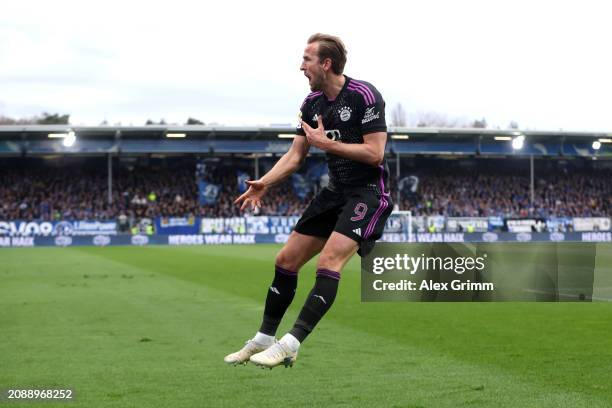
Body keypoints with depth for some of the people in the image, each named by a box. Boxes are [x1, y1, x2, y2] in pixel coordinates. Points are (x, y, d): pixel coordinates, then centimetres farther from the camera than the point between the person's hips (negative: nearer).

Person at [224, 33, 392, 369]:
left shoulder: (364, 96, -15)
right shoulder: (312, 103, 8)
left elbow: (374, 153, -20)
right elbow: (295, 155, 11)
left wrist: (327, 143, -16)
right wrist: (264, 183, -4)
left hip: (367, 192, -8)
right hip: (335, 191, 8)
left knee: (328, 262, -24)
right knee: (286, 260, 7)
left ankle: (290, 345, -25)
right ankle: (263, 339, 18)